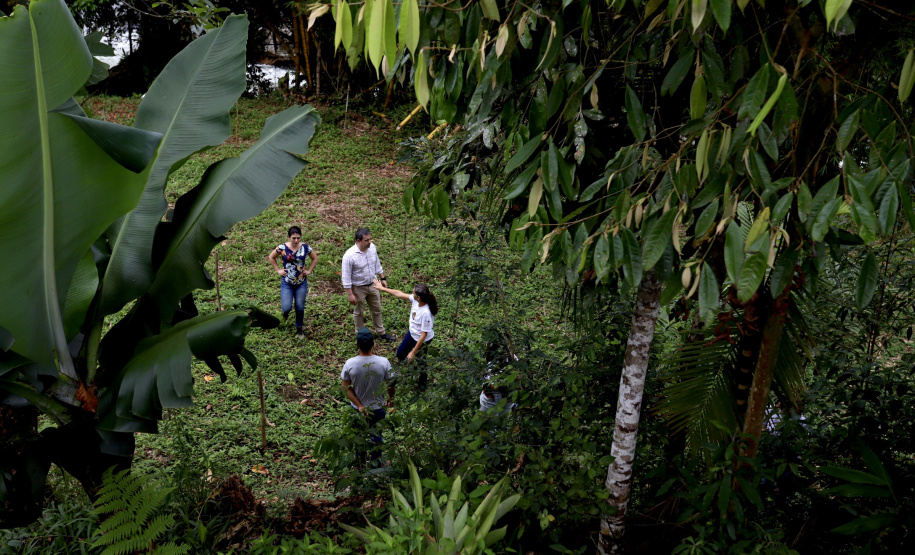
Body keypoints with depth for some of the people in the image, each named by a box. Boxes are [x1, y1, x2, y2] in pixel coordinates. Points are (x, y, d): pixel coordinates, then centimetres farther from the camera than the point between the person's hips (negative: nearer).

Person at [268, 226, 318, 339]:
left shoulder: (305, 248, -7)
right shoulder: (282, 248, -11)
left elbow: (315, 258, 11)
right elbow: (271, 257, 6)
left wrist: (309, 270, 3)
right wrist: (278, 270, 1)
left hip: (301, 283, 1)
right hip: (287, 283, -1)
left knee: (300, 307, 8)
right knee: (287, 307, -8)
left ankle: (299, 328, 31)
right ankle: (286, 312, 31)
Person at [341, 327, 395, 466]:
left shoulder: (349, 364, -23)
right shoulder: (383, 362, -25)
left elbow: (346, 388, -16)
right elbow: (390, 385, -12)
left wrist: (359, 405, -11)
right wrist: (391, 399, 7)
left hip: (357, 408, 1)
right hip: (378, 407, -1)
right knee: (376, 434, 24)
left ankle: (360, 459, 48)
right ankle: (375, 461, 43)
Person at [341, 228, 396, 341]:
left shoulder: (372, 248, -11)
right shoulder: (349, 255, -29)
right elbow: (346, 277, -22)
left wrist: (382, 278, 13)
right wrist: (350, 295, -19)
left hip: (372, 284, 6)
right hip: (358, 288, -6)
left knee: (377, 309, 21)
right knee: (358, 312, 16)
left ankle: (380, 332, 40)